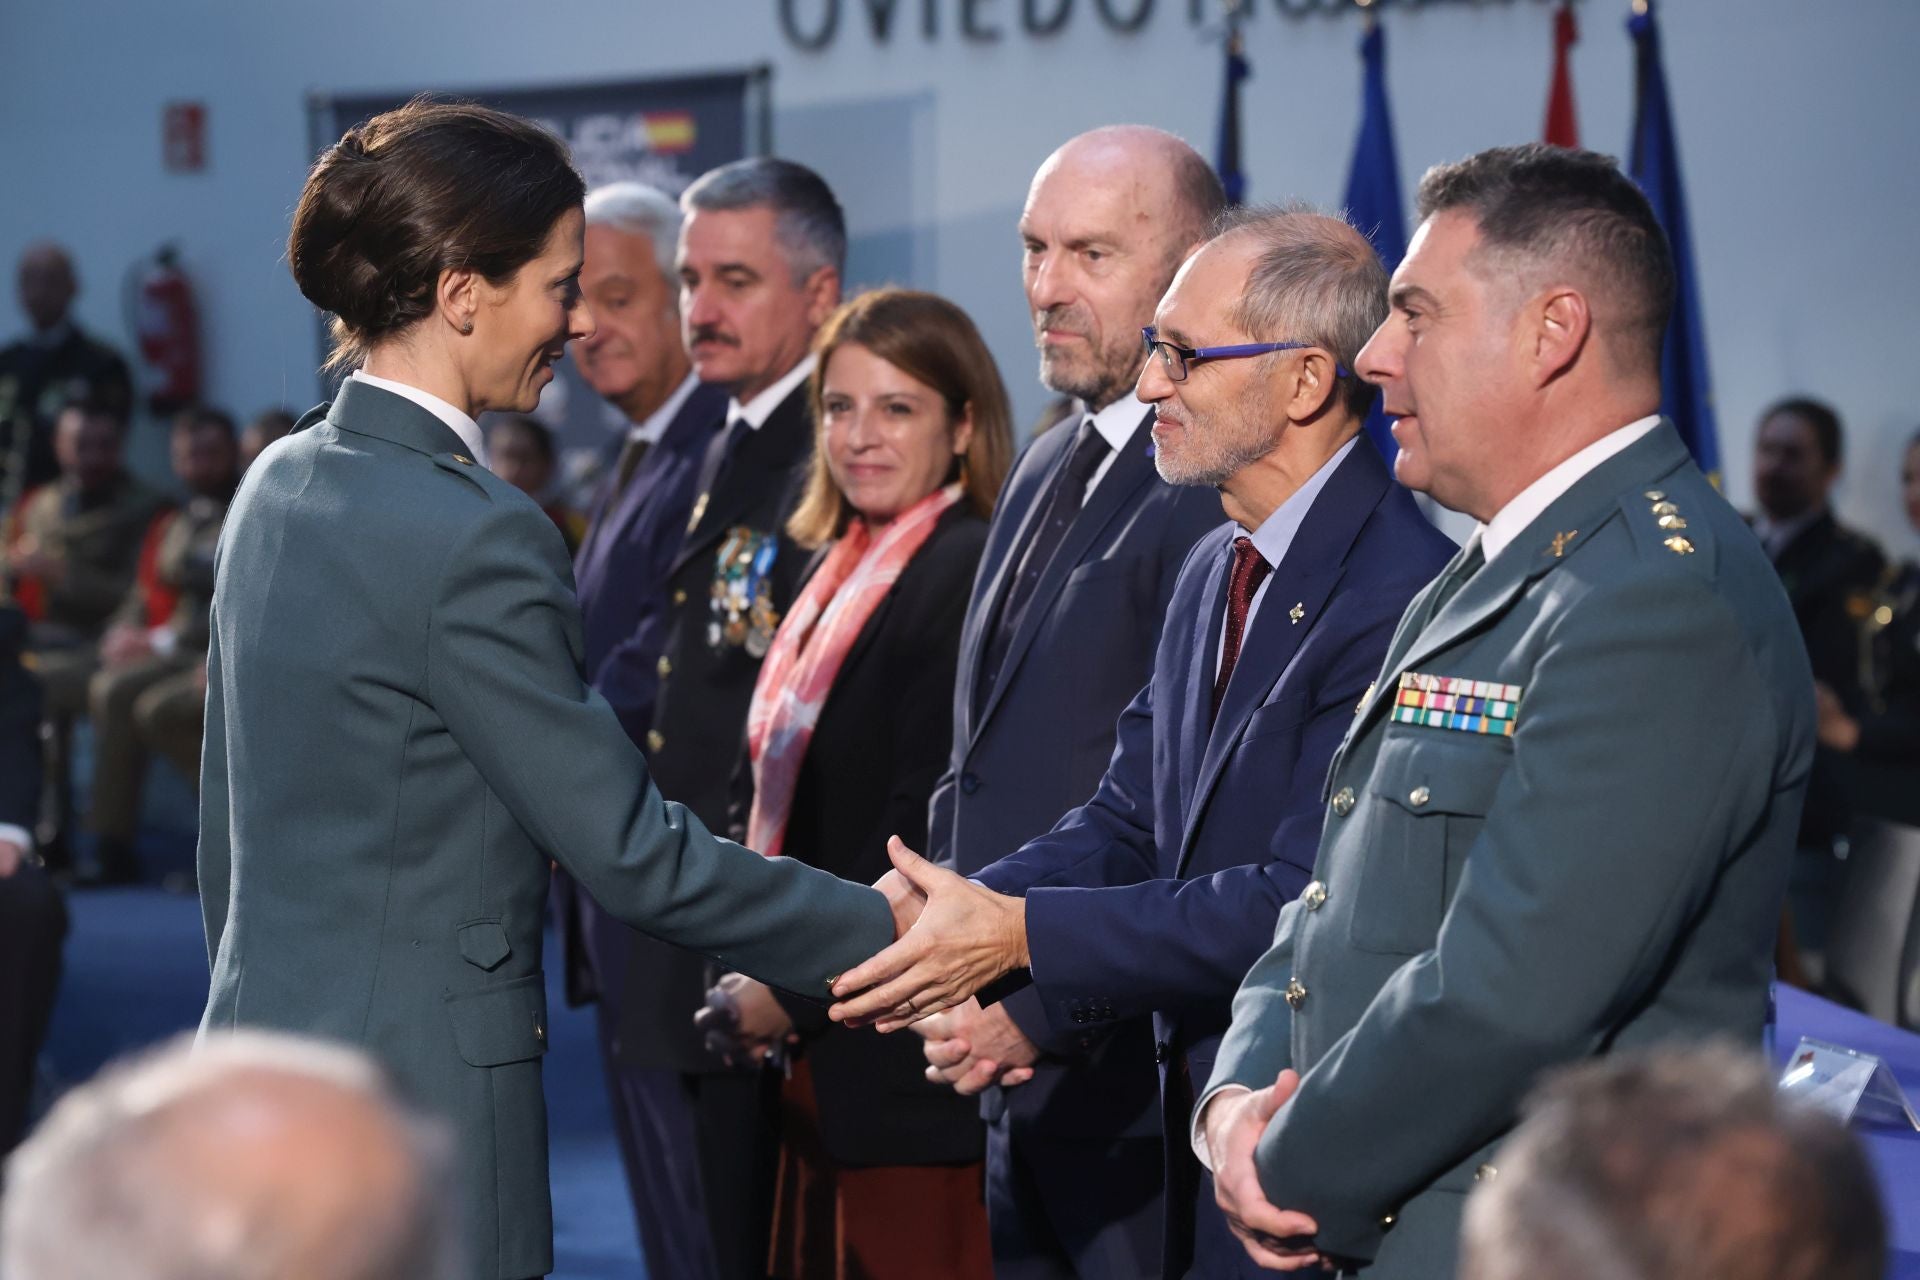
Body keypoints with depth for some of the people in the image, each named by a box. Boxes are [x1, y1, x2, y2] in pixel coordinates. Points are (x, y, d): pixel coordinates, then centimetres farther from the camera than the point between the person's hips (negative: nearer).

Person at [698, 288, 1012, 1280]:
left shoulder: (969, 577, -13)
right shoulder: (837, 570, 14)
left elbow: (927, 830, -19)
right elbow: (767, 783, 17)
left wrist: (798, 992, -13)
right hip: (811, 1055, 8)